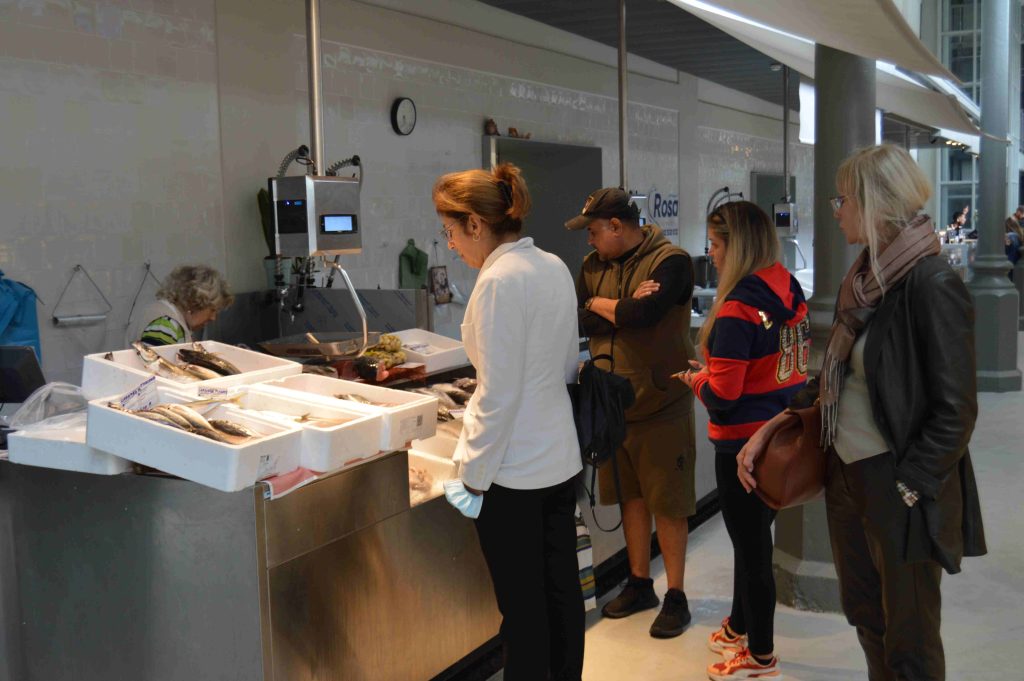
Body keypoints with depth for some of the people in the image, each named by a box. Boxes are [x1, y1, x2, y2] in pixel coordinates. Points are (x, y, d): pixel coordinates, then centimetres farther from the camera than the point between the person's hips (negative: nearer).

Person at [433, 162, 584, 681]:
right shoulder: (555, 268, 6)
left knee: (521, 605, 5)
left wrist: (473, 476, -11)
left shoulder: (499, 281, -18)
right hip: (560, 459, 8)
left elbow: (499, 394, -19)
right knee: (562, 590, 17)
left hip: (511, 468, -8)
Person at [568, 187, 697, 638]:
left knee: (668, 505, 4)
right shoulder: (593, 265, 7)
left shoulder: (669, 261, -13)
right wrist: (626, 308, -16)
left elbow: (644, 314, -27)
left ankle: (676, 596, 17)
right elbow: (576, 320, -4)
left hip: (660, 403, -6)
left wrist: (600, 305, -8)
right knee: (630, 496, 15)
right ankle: (640, 584, 30)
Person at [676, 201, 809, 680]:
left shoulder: (737, 308, -22)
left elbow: (722, 395, -22)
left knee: (751, 546, 7)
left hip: (746, 443, -8)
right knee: (753, 536, 23)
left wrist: (698, 380, 0)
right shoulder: (790, 291, 2)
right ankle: (740, 628, 41)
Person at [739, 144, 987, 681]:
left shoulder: (931, 284, -18)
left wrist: (906, 490, -16)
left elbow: (955, 411, -18)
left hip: (899, 488, -8)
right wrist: (771, 428, 8)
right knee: (864, 613, 22)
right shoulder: (862, 278, 6)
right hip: (847, 474, 8)